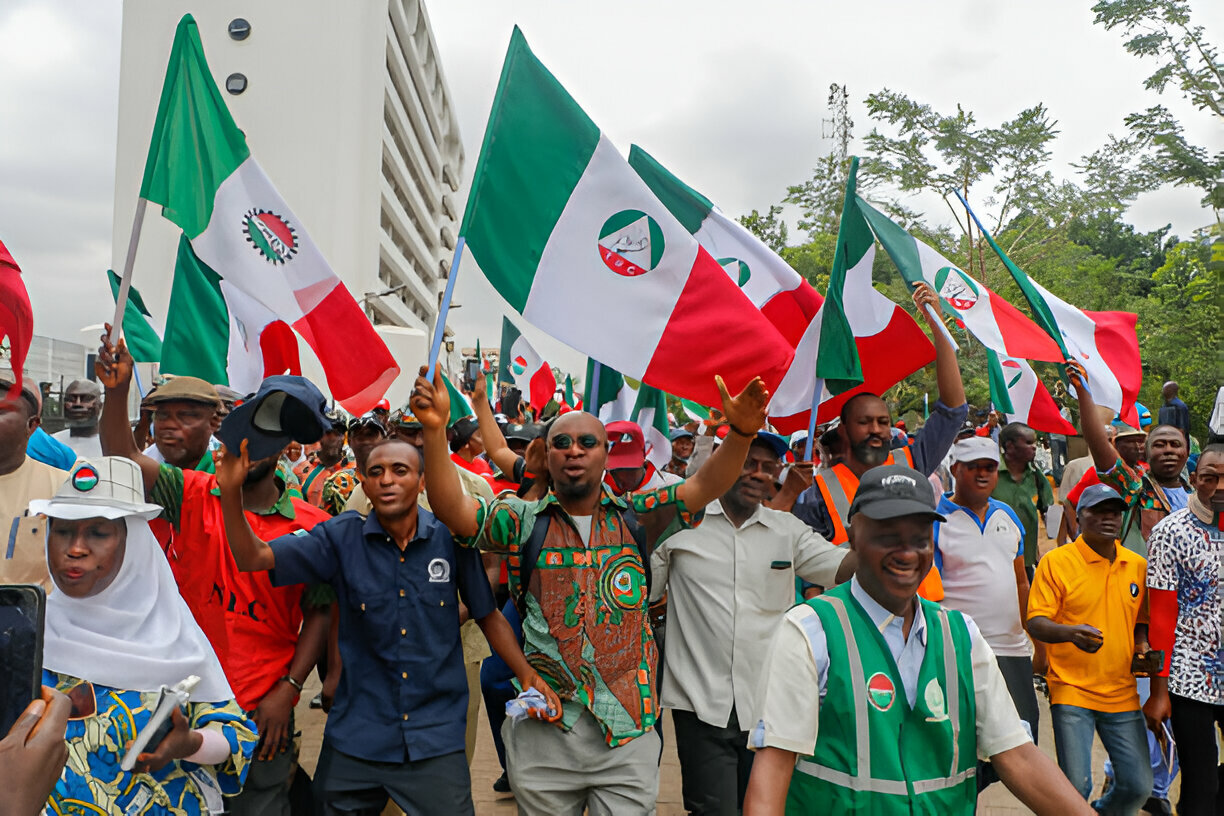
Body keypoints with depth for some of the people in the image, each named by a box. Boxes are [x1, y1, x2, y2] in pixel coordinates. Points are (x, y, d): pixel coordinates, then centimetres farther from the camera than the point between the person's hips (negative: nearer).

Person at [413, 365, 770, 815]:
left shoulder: (637, 517, 3)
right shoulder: (524, 521, 0)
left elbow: (706, 485, -7)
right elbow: (452, 507, -13)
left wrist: (740, 433, -26)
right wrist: (435, 429, -27)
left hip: (628, 732, 0)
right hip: (543, 732, 0)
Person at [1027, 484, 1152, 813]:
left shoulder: (1137, 565, 8)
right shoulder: (1056, 561, -7)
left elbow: (1141, 620, 21)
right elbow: (1036, 623, -10)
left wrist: (1142, 645, 0)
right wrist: (1071, 632, -29)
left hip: (1122, 693, 5)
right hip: (1072, 690, -4)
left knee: (1139, 786, 6)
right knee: (1075, 786, -7)